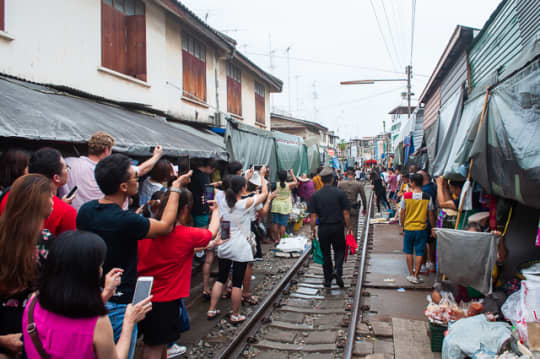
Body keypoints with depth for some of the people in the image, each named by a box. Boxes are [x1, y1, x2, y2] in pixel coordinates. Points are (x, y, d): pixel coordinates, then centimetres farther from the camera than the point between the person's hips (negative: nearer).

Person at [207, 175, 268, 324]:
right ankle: (235, 315, 16)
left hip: (224, 246, 6)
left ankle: (212, 310, 23)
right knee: (237, 282, 4)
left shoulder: (225, 202, 0)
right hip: (240, 248, -5)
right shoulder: (246, 203, -14)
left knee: (220, 279, 16)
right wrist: (262, 176, 10)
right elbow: (264, 193, -2)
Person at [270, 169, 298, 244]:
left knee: (275, 223, 9)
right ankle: (281, 239, 7)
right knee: (283, 224, 3)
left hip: (276, 206, 1)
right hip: (285, 207, -1)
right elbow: (296, 182, 9)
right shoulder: (289, 185, -8)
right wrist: (292, 173, 15)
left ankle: (276, 239, 15)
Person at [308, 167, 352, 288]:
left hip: (323, 228, 1)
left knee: (326, 254, 12)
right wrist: (348, 228, 3)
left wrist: (312, 230, 3)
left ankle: (328, 280, 19)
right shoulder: (340, 193, -5)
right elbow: (346, 213, -5)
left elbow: (313, 215, -3)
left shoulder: (316, 195, -2)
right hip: (338, 227, -1)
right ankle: (338, 271, -7)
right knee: (339, 250, 16)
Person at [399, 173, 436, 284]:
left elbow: (402, 213, -3)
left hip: (408, 227, 0)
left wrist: (402, 225, 10)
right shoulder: (427, 197, -7)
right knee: (419, 253, 7)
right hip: (421, 228, 0)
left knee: (409, 252, 13)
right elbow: (431, 215, -1)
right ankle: (416, 276, 8)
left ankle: (411, 275, 18)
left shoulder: (406, 196, -9)